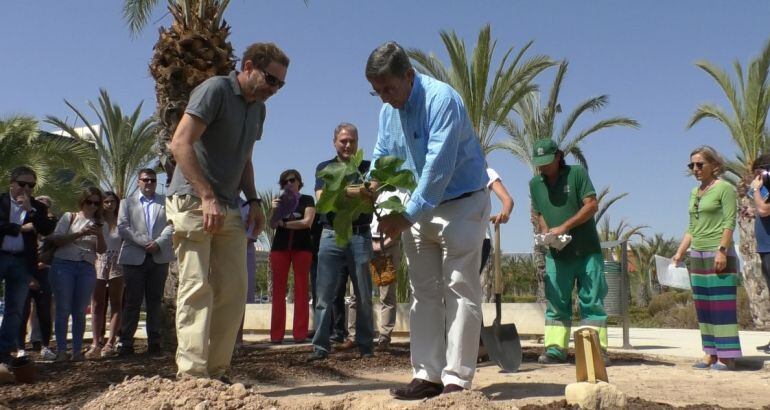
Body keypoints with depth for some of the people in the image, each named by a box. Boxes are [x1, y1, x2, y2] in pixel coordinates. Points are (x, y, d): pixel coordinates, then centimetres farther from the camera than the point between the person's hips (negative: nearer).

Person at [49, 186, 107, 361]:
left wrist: (100, 235, -11)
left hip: (87, 269, 2)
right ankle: (61, 350, 1)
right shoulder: (69, 217, 9)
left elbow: (101, 250, 8)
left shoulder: (100, 224, 15)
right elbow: (55, 239, -2)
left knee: (80, 311, 2)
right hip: (64, 265, -2)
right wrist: (80, 234, -13)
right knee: (63, 309, -4)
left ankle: (77, 350, 7)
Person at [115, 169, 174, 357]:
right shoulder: (128, 202, 13)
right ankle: (125, 342, 3)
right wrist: (144, 243, -11)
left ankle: (154, 341, 8)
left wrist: (158, 243, -14)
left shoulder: (165, 203, 14)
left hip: (159, 257, 1)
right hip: (134, 257, -1)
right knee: (132, 301, -1)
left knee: (155, 301, 4)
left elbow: (171, 226, 2)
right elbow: (122, 227, 0)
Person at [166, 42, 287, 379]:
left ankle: (216, 372, 11)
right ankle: (191, 374, -8)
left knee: (233, 291, 4)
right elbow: (180, 144, -18)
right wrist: (207, 197, -24)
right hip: (193, 201, -8)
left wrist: (253, 201, 10)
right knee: (197, 288, -11)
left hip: (230, 210, 8)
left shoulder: (258, 109, 17)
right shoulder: (216, 89, -8)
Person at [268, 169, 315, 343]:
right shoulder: (279, 200, 18)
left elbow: (307, 221, -5)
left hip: (302, 247, -2)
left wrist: (284, 224, -2)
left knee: (301, 290, -5)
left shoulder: (307, 200, 9)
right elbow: (272, 225, 8)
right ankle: (276, 334, -2)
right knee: (278, 290, -2)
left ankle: (300, 333, -5)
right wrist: (274, 210, -10)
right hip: (280, 247, 2)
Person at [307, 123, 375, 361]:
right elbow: (321, 199, -2)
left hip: (360, 236, 0)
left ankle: (365, 345, 13)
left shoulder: (367, 167, 11)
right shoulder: (324, 168, 12)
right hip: (331, 235, 0)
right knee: (324, 294, -3)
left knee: (364, 295, 4)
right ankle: (321, 346, 1)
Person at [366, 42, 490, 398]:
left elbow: (439, 167, -27)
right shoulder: (388, 110, 5)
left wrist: (408, 216, -27)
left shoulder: (441, 99, -21)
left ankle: (456, 380, -3)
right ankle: (428, 375, 12)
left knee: (459, 291, -7)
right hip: (421, 208, 8)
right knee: (424, 292, 6)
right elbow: (382, 156, 11)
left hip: (461, 204, -8)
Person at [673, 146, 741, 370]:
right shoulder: (695, 192, 15)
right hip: (698, 256, 7)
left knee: (722, 306, -5)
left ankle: (727, 356, -1)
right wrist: (680, 252, 12)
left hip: (718, 254, -7)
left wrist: (722, 251, -20)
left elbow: (729, 223, -12)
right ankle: (711, 353, 12)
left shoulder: (725, 188, -4)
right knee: (703, 307, 7)